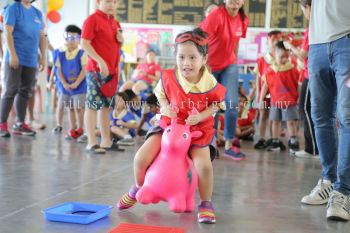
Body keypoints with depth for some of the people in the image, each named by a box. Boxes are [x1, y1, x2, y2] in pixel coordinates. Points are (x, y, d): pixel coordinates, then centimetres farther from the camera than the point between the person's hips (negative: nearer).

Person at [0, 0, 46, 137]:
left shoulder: (37, 13, 13)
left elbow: (41, 36, 15)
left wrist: (43, 57, 9)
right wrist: (12, 54, -17)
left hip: (31, 60, 5)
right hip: (15, 59, -5)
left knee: (25, 91, 8)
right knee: (11, 90, -5)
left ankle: (20, 124, 15)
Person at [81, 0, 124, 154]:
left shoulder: (115, 22, 15)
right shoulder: (92, 19, -8)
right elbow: (84, 43, -16)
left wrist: (121, 40, 3)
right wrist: (100, 61, -21)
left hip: (112, 70, 8)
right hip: (96, 69, -8)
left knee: (106, 106, 12)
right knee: (93, 105, -4)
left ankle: (106, 141, 19)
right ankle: (91, 143, -2)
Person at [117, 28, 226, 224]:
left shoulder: (210, 84, -21)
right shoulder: (168, 78, -16)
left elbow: (217, 103, -4)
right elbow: (160, 93, 5)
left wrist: (201, 116, -20)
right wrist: (165, 107, -15)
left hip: (199, 129, -2)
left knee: (204, 164, -26)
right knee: (141, 158, -9)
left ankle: (206, 204, 2)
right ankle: (138, 189, 25)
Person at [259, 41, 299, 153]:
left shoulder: (292, 69, -6)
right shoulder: (270, 71, 0)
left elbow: (298, 84, 0)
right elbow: (265, 85, 6)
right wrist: (261, 99, 5)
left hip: (290, 101, -3)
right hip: (275, 101, 3)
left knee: (291, 121, -5)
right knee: (275, 121, 9)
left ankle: (293, 143, -1)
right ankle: (275, 142, 18)